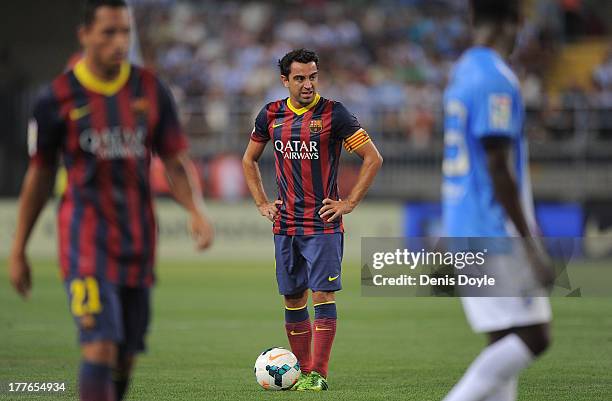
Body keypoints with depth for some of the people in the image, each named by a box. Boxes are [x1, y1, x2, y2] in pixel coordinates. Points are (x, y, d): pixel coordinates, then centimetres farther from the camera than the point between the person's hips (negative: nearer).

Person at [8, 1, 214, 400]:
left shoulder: (151, 90, 4)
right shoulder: (58, 98, -4)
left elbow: (177, 162, 6)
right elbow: (39, 177, 6)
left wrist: (197, 211, -14)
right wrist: (18, 251, 9)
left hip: (138, 241, 4)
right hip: (86, 238, -4)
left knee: (125, 356, 8)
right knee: (101, 348, -18)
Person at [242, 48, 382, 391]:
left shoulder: (333, 113, -6)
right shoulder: (271, 115, 6)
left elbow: (373, 158, -5)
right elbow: (249, 160, 22)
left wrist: (349, 203, -7)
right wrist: (262, 203, 12)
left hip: (323, 224, -5)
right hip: (285, 225, 5)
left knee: (322, 295, -10)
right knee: (293, 299, 7)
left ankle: (318, 374, -9)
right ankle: (303, 370, 16)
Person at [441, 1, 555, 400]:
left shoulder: (463, 72, 15)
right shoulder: (497, 80, -14)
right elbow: (498, 168, -19)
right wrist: (531, 246, -18)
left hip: (465, 230, 10)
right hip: (496, 233, -10)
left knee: (505, 343, 9)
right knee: (532, 338, -8)